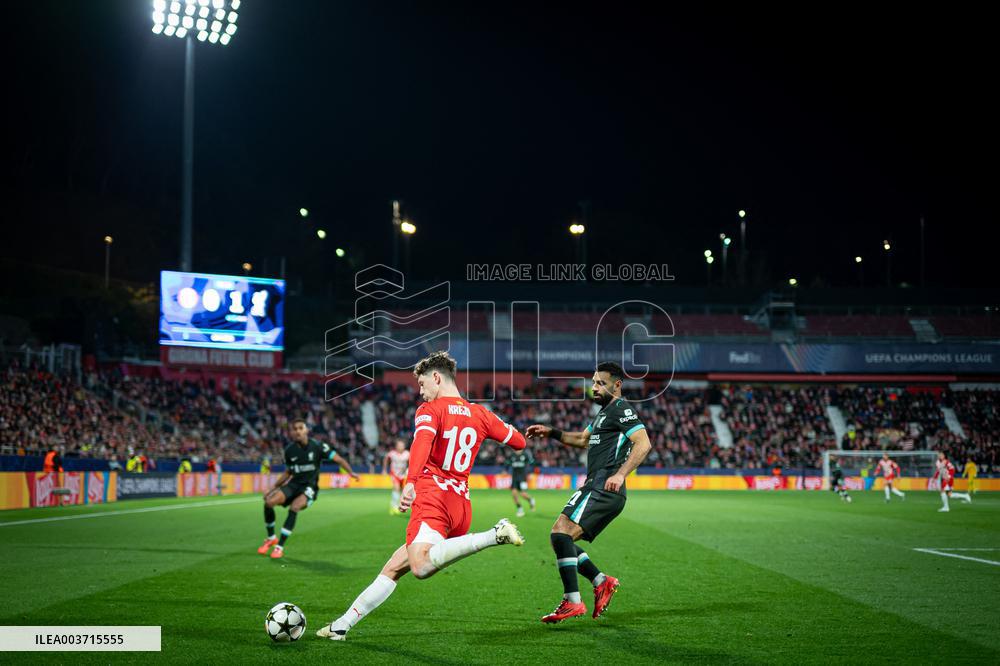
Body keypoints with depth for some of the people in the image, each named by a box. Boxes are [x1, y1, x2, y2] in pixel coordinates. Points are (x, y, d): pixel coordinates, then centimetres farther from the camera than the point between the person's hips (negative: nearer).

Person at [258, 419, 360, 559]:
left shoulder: (317, 446, -10)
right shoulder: (289, 450, 1)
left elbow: (338, 459, -9)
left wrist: (351, 472, -25)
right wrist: (273, 488, 13)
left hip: (310, 487, -4)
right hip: (294, 484, 4)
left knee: (294, 507, -32)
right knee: (269, 501, -19)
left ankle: (280, 546, -21)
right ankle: (271, 538, 6)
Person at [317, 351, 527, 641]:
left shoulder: (429, 410, 2)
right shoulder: (480, 413, 18)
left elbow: (422, 442, -19)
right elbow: (519, 442, 24)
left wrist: (410, 482, -34)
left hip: (433, 497, -8)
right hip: (463, 506, 8)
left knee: (421, 567, -33)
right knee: (394, 567, 14)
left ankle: (495, 535, -36)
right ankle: (342, 624, 15)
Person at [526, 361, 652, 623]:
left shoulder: (621, 409, -6)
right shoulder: (605, 412, 26)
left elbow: (643, 443, -18)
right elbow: (583, 439, 40)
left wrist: (620, 474, -28)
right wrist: (551, 433, 28)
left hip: (603, 489, -11)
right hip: (595, 488, 11)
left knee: (560, 532, -22)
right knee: (561, 540, 8)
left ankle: (572, 601, -23)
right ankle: (602, 581, 9)